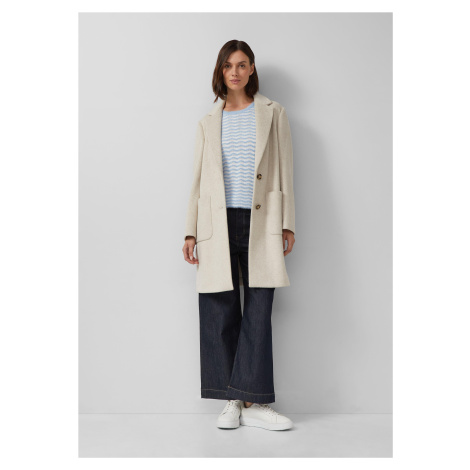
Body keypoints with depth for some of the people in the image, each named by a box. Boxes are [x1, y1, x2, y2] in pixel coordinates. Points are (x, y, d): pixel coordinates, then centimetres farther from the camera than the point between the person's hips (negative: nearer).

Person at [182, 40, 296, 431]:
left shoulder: (272, 113, 11)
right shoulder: (209, 122, 16)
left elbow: (284, 171, 6)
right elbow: (199, 179, 14)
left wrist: (287, 224, 0)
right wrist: (192, 231, 9)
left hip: (259, 224, -2)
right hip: (219, 223, 2)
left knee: (259, 311, -5)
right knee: (221, 310, 1)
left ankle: (254, 402, 2)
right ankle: (233, 401, 10)